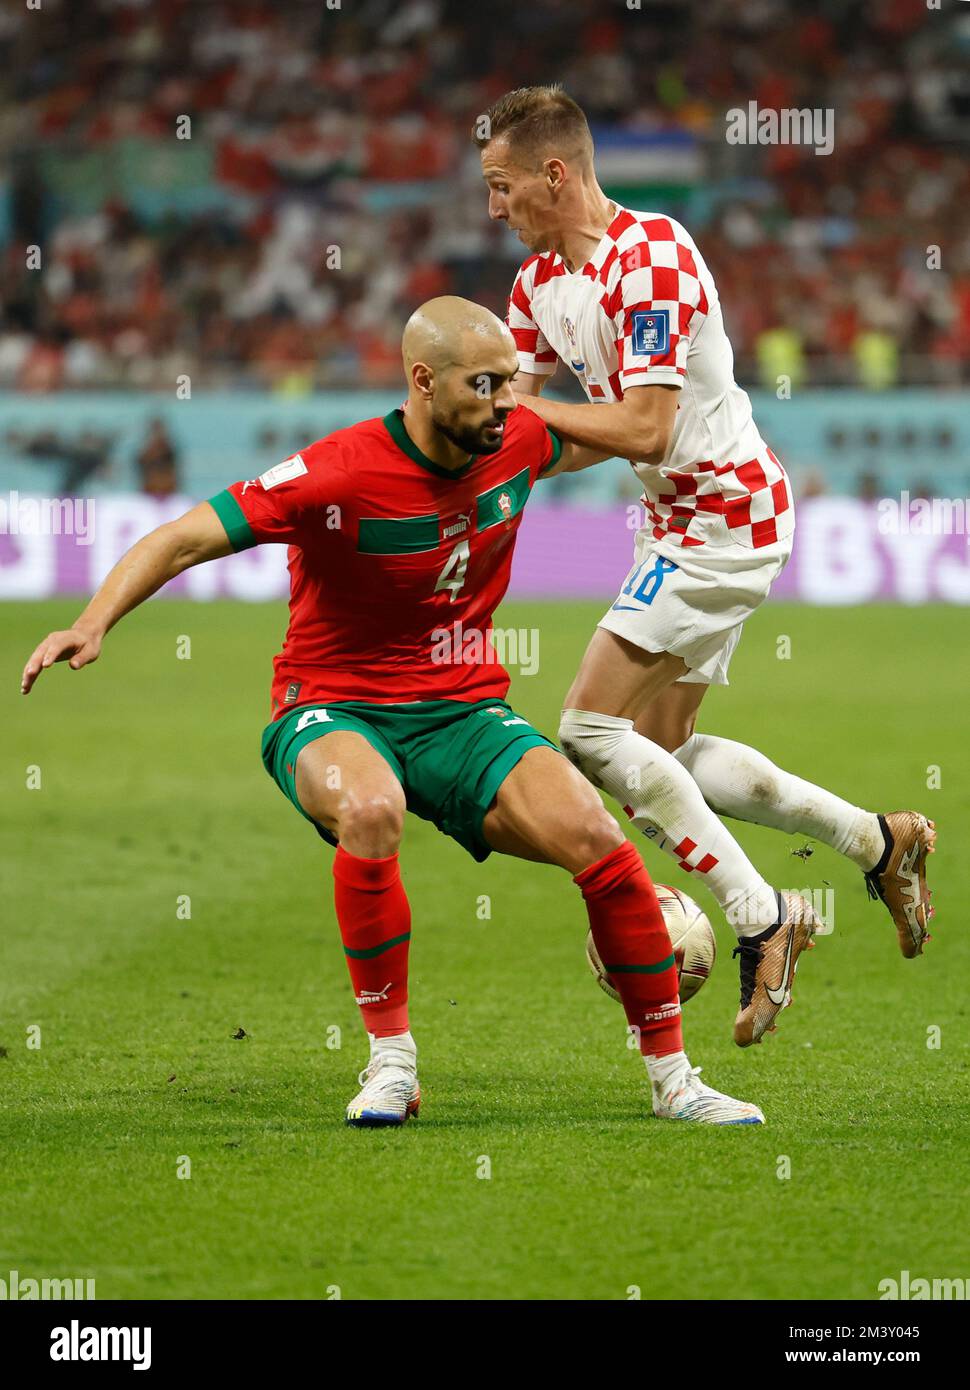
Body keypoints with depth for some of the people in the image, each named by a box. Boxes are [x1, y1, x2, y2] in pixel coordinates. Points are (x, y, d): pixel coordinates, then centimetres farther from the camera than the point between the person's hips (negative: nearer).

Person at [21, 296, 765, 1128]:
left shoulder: (516, 443, -4)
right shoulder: (340, 474, -20)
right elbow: (187, 537, -22)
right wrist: (95, 623, -34)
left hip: (464, 714, 4)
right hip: (334, 714, -4)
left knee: (595, 836, -19)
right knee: (370, 809, -40)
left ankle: (671, 1075, -3)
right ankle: (391, 1058, -22)